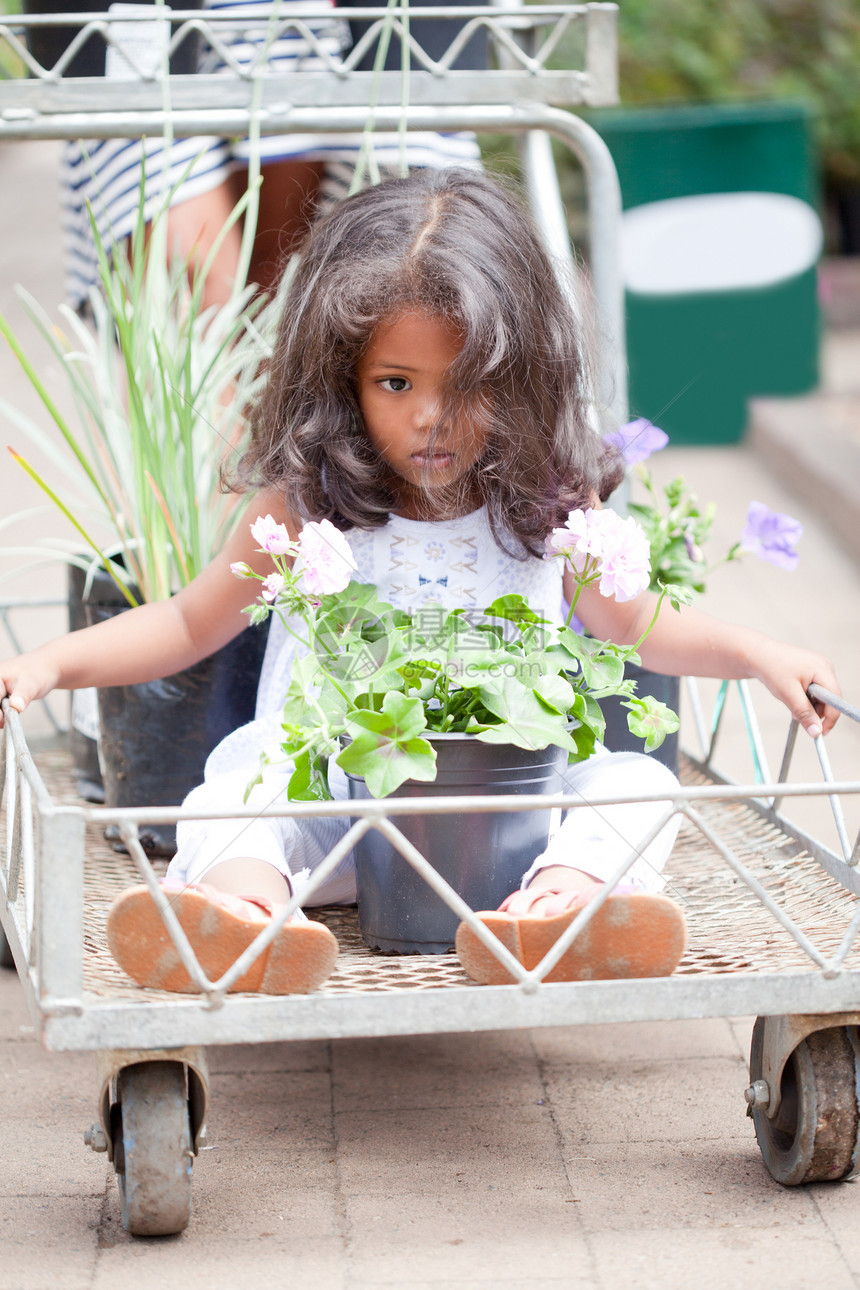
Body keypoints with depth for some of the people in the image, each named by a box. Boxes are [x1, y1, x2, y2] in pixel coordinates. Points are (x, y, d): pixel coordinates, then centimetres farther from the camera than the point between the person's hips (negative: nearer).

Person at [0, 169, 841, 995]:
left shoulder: (550, 503, 4)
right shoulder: (304, 506, 1)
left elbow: (630, 622, 18)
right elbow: (189, 624, 11)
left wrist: (755, 655, 4)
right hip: (336, 801, -1)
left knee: (637, 784, -22)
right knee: (243, 771, -28)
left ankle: (560, 902, -53)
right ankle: (244, 904, -60)